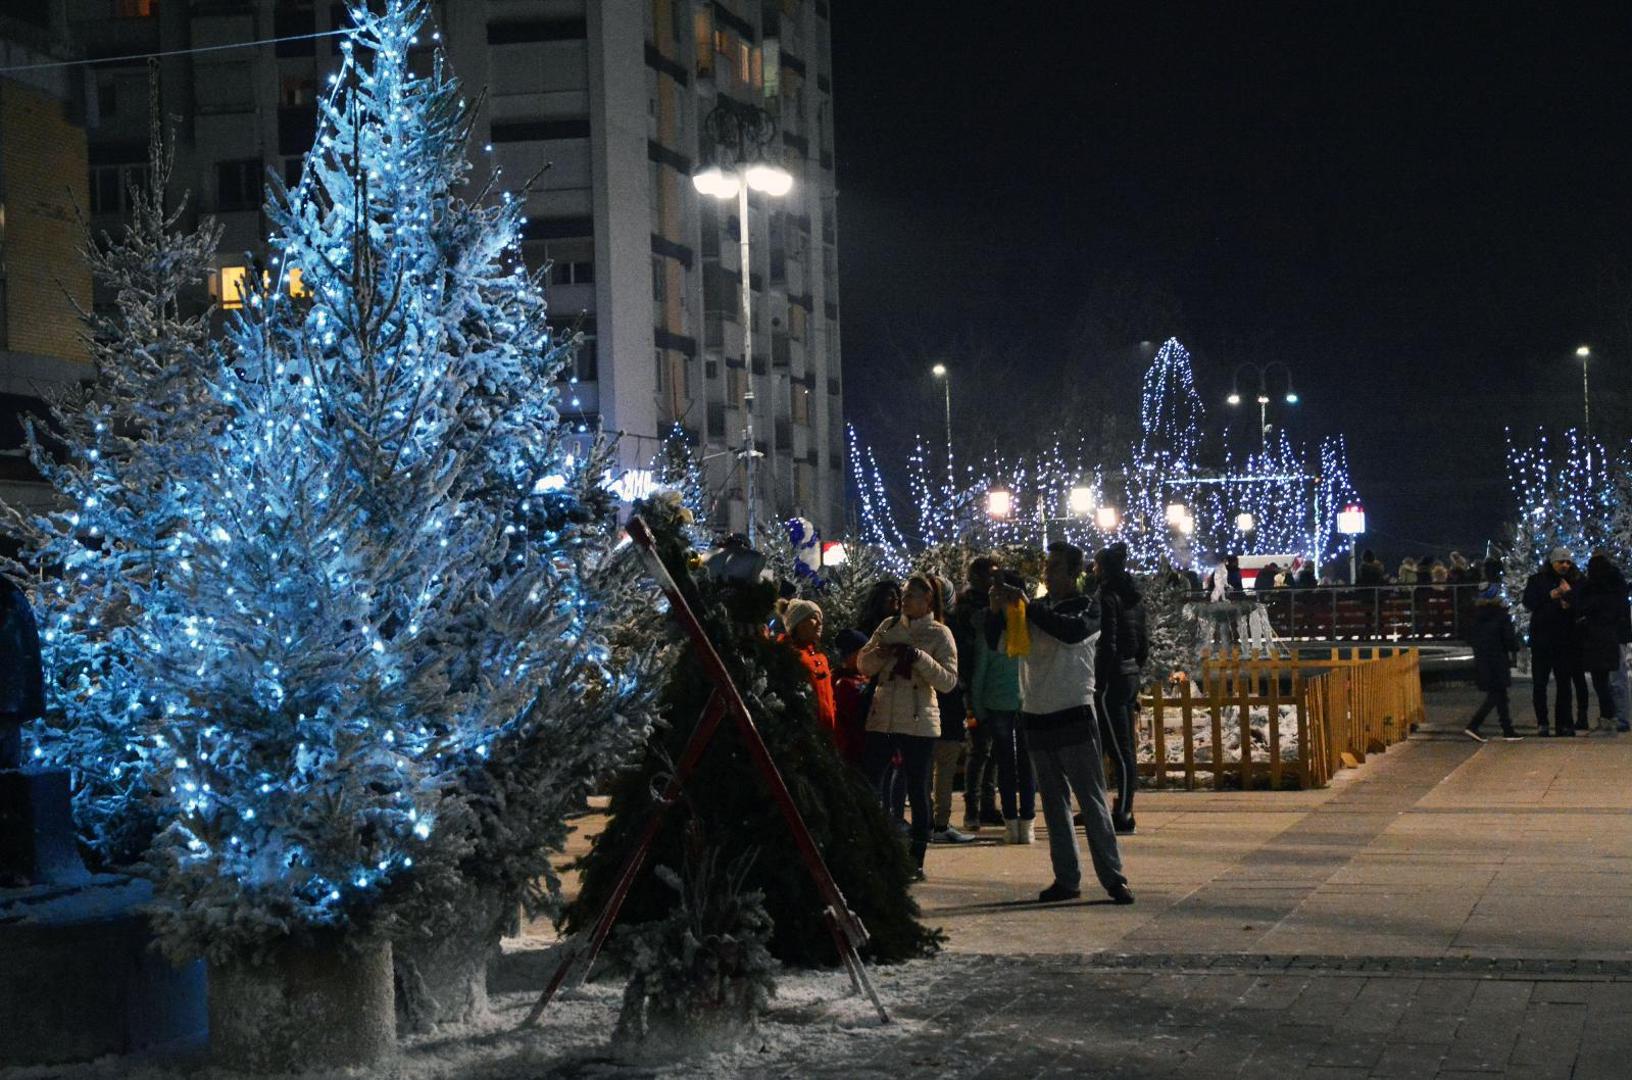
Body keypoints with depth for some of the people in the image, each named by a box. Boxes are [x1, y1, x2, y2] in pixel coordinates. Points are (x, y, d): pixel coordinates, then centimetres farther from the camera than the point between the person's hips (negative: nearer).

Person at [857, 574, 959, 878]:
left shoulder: (940, 634, -3)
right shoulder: (889, 626, 10)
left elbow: (949, 680, -11)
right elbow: (863, 665, 10)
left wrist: (918, 657, -20)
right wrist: (880, 652, -10)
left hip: (918, 724, -4)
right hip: (882, 719, 4)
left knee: (918, 792, 2)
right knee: (868, 786, 2)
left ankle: (916, 861, 10)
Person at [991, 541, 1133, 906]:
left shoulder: (1087, 608, -1)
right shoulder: (1036, 610, 14)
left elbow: (1073, 631, -23)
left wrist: (1027, 607, -22)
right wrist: (1001, 609, -7)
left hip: (1074, 716, -5)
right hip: (1037, 717, 5)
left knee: (1092, 800, -7)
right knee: (1054, 803, 7)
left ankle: (1113, 876, -6)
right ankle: (1066, 879, 12)